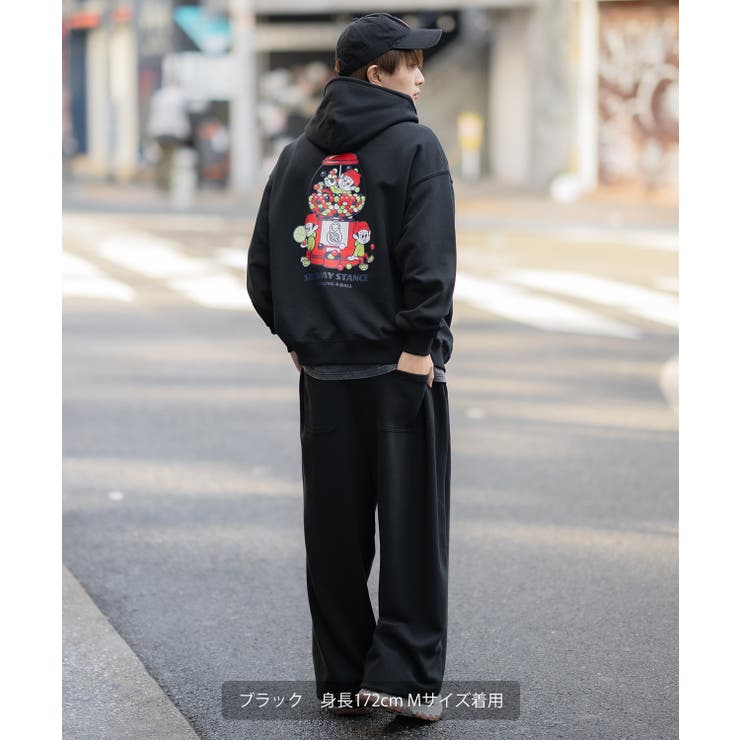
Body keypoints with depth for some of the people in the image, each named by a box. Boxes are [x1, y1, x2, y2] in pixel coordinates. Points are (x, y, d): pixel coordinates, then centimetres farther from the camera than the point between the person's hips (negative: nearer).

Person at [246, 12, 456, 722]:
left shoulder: (296, 156, 11)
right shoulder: (414, 145, -5)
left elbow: (261, 265, 9)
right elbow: (430, 258, -16)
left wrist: (297, 336, 11)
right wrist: (419, 344, -13)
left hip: (322, 372, 5)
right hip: (401, 370, -5)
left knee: (335, 531, 10)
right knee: (412, 526, 1)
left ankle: (341, 676, 16)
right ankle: (401, 674, -1)